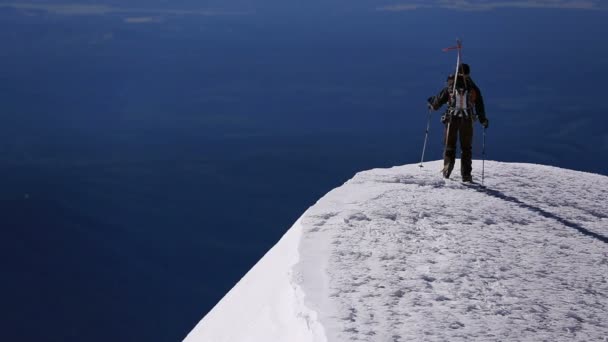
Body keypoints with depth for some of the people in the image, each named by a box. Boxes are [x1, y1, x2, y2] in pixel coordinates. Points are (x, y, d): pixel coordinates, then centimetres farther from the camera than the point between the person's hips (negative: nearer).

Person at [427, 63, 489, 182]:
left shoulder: (450, 86, 2)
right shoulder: (474, 88, 4)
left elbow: (439, 100, 9)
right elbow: (480, 105, 8)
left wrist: (431, 104, 31)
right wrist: (483, 120, 20)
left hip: (452, 119, 0)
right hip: (467, 120, 0)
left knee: (450, 145, 10)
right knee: (466, 147, 8)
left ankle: (448, 164, -15)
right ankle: (466, 174, 3)